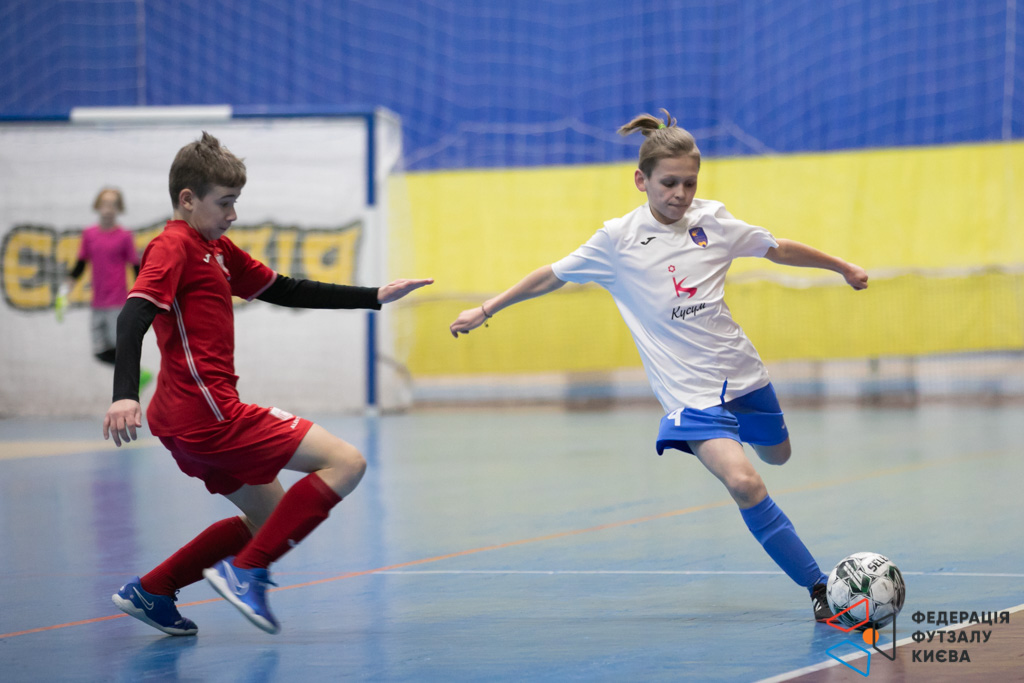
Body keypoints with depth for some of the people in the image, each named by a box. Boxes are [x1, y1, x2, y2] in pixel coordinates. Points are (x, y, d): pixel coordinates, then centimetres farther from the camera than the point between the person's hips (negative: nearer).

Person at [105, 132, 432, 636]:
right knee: (345, 462, -11)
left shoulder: (217, 249, 20)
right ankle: (246, 571, -13)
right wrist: (124, 395, -40)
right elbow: (134, 315, -24)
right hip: (206, 411, -10)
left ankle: (150, 591, 19)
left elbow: (284, 291, 25)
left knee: (272, 516, 21)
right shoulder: (174, 247, -10)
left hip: (188, 422, 10)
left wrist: (374, 297, 21)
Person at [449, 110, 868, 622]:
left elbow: (779, 250, 14)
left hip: (740, 370, 4)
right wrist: (487, 309, 8)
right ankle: (819, 588, -16)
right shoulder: (618, 239, -8)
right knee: (743, 483, -23)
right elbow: (551, 276, 4)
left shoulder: (713, 221, -1)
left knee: (776, 455, 23)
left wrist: (843, 267, 22)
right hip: (689, 388, -4)